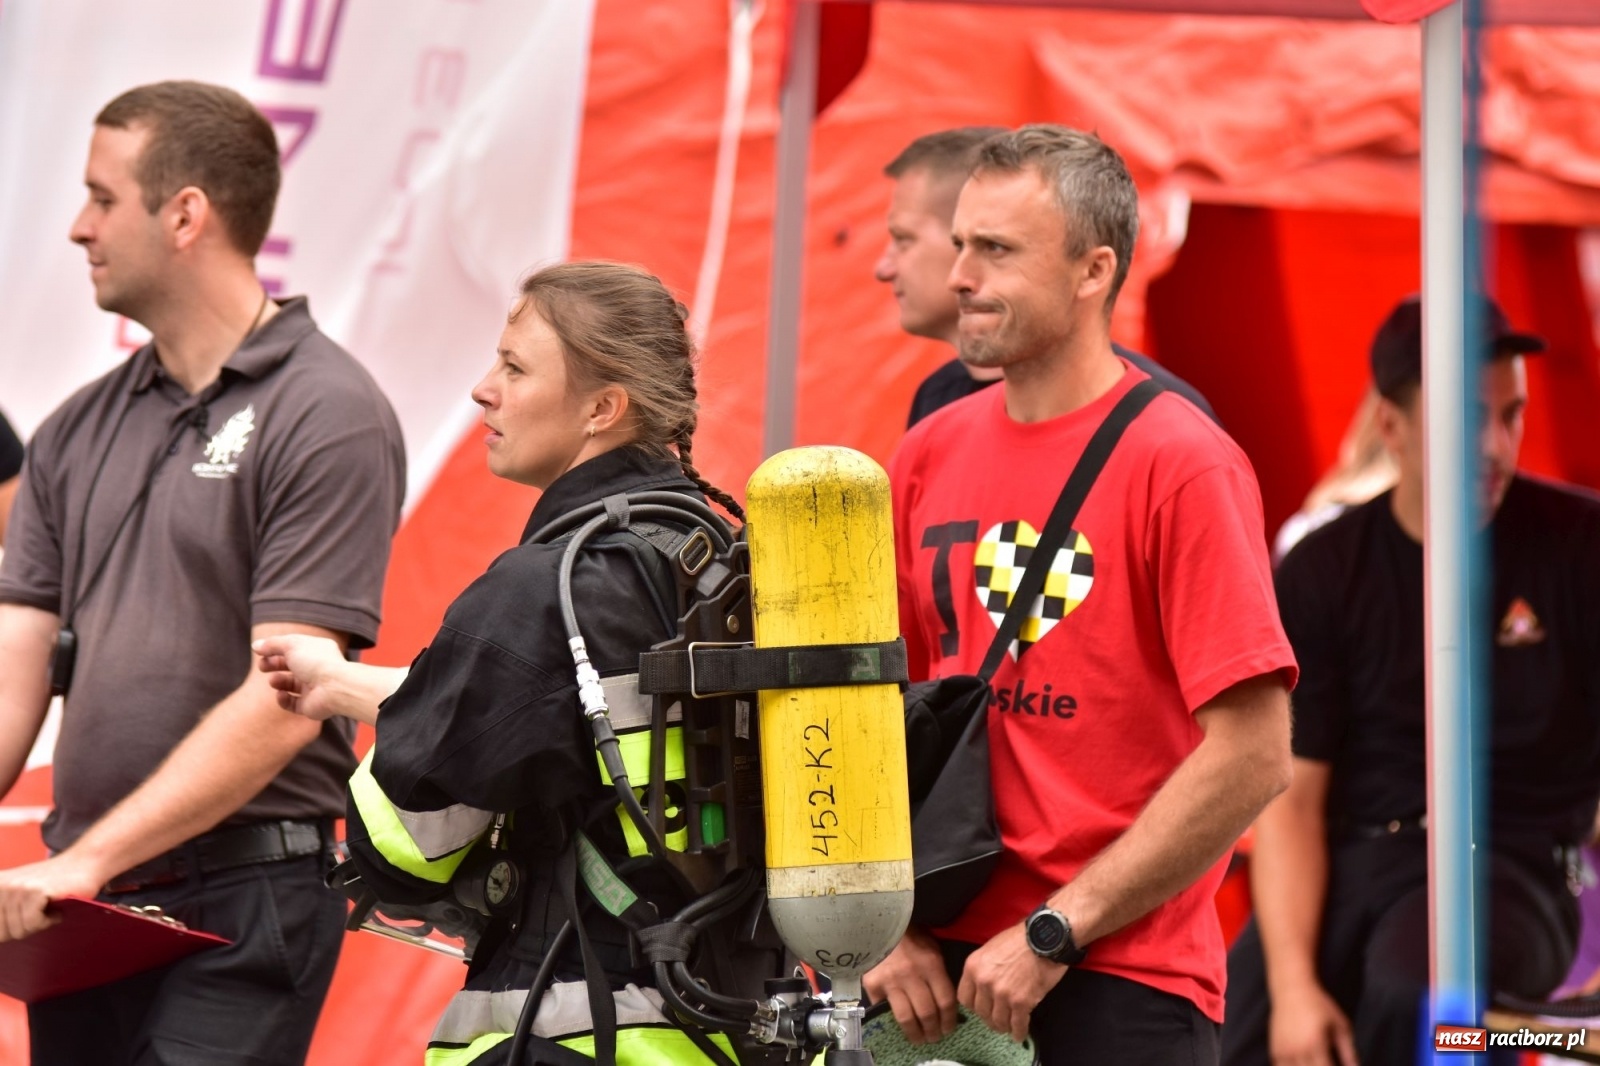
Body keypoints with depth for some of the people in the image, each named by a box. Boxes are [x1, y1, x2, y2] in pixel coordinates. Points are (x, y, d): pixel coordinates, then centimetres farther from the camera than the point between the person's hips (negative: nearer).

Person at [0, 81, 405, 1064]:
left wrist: (89, 858, -19)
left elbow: (280, 706, -15)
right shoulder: (79, 431, 14)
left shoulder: (328, 417, -7)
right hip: (84, 915, 7)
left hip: (241, 908, -7)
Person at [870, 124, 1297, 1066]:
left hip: (1125, 982, -5)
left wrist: (1054, 933, -13)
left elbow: (1253, 757, -13)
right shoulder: (930, 455, 8)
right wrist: (894, 929, -1)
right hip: (943, 973, 5)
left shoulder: (1182, 464, -9)